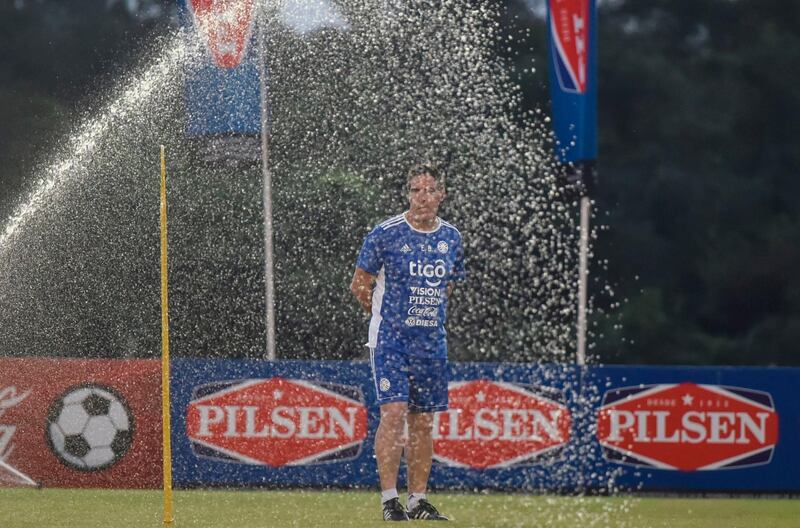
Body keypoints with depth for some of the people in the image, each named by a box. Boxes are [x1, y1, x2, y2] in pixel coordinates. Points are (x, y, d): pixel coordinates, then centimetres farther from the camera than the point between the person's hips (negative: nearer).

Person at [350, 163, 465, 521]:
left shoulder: (451, 238, 6)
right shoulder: (386, 234, -9)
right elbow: (360, 284, 0)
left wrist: (427, 314, 14)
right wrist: (386, 315, 5)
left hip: (432, 341, 5)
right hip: (390, 340, -5)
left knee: (424, 421, 7)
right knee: (394, 413, -16)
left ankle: (418, 500, 14)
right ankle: (389, 499, -14)